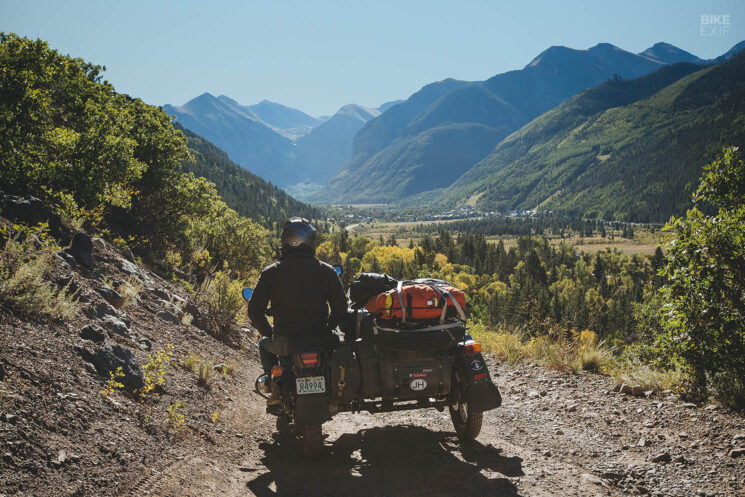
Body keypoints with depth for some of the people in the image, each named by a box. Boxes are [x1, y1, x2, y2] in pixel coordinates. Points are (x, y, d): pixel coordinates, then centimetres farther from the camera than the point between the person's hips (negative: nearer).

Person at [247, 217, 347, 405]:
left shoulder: (270, 272, -3)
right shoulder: (326, 271, -3)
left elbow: (254, 310, -3)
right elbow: (341, 306, -2)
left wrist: (269, 333, 15)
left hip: (284, 343, 0)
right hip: (320, 341, 0)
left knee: (264, 344, 34)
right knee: (335, 340, 36)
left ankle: (276, 389, 20)